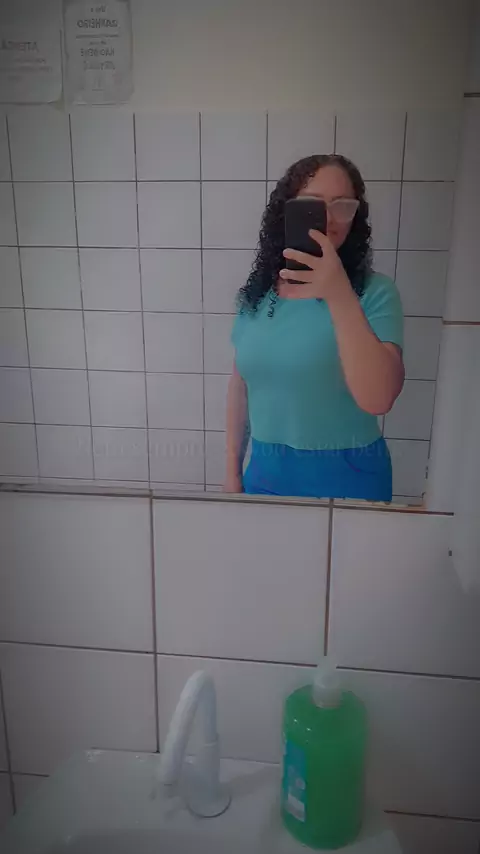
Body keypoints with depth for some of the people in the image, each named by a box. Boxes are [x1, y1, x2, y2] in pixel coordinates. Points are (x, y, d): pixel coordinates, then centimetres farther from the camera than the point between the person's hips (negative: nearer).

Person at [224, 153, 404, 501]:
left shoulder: (375, 291, -12)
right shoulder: (255, 293, 0)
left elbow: (377, 400, -25)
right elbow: (241, 384, 7)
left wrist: (339, 294, -32)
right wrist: (233, 470, 11)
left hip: (347, 476, -3)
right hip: (266, 469, 4)